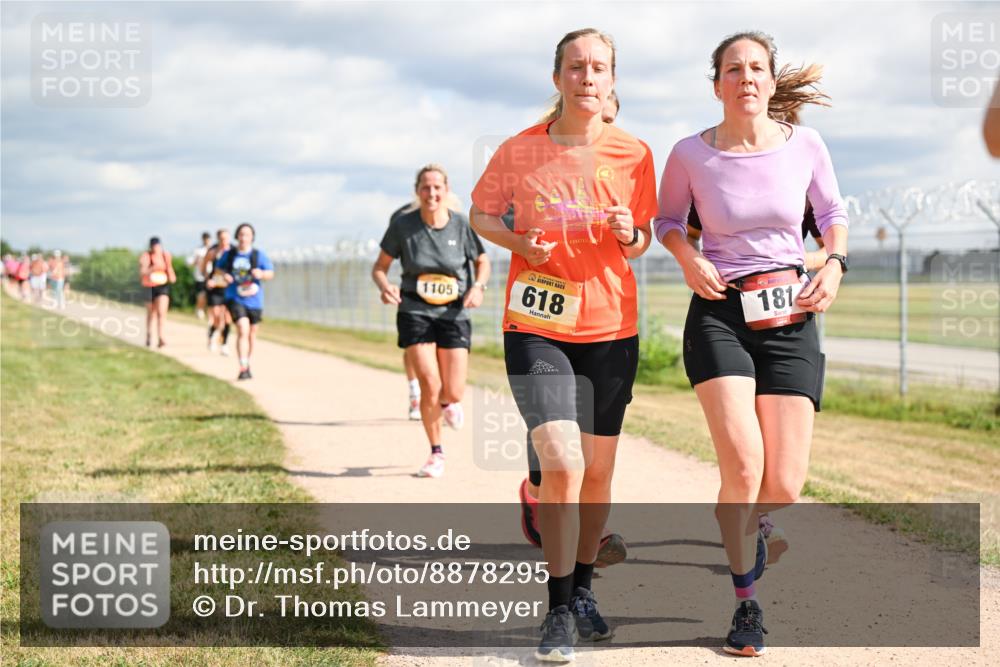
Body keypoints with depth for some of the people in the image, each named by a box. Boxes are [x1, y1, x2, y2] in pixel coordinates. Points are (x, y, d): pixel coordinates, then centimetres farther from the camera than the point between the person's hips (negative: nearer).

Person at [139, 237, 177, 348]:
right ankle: (149, 335, 36)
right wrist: (153, 268, -37)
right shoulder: (145, 257, -11)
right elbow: (142, 272, -21)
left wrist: (171, 276, -1)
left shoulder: (166, 255, 1)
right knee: (151, 313, 14)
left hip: (163, 286, 1)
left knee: (162, 312, -16)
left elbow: (169, 268, 18)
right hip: (150, 287, -1)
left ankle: (160, 338, -22)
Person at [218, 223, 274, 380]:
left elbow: (270, 273, -4)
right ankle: (243, 368, -22)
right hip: (235, 298, -2)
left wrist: (261, 274, -26)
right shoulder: (229, 254, -1)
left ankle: (247, 364, 35)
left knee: (252, 335, 14)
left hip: (254, 300, 2)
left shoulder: (259, 255, -5)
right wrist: (224, 274, -6)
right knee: (243, 330, -20)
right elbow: (220, 267, 16)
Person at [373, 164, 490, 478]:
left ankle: (447, 402, 37)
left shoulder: (461, 225, -6)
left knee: (453, 393, -4)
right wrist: (385, 287, -19)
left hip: (454, 314, 1)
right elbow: (380, 267, 2)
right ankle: (437, 454, 9)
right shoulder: (403, 225, -7)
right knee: (429, 386, -11)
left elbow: (483, 261, 10)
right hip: (415, 312, -1)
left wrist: (478, 287, -9)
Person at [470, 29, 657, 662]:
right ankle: (559, 610, -2)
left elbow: (642, 242, 9)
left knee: (597, 471, 10)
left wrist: (630, 234, -14)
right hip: (536, 326, -2)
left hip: (610, 328, 2)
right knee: (561, 464, -15)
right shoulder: (519, 150, -3)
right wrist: (518, 241, -9)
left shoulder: (634, 154, 0)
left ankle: (583, 589, 32)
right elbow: (481, 213, 10)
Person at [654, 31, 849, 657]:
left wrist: (835, 263, -3)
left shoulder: (805, 144, -2)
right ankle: (747, 600, 2)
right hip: (720, 314, -2)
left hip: (790, 318, 2)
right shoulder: (691, 154, -5)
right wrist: (688, 258, -7)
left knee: (785, 484, -5)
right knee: (743, 467, -21)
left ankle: (749, 526, 35)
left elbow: (832, 211, 15)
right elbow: (668, 218, 13)